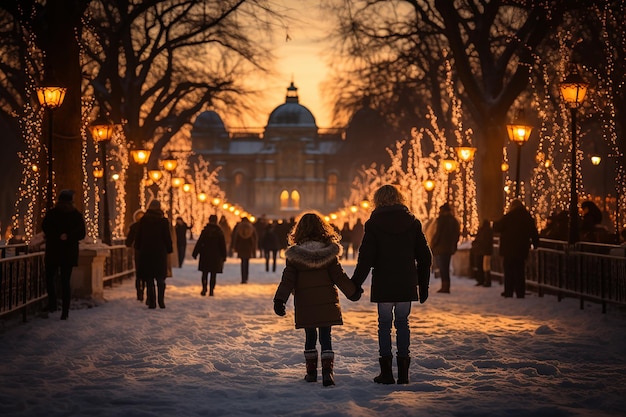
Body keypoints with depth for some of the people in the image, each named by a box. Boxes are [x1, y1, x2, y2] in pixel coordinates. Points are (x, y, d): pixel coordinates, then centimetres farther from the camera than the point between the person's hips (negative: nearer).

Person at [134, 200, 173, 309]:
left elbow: (138, 236, 3)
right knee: (160, 279, 8)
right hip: (160, 252, 0)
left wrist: (138, 248, 13)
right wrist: (169, 250, 8)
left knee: (149, 279, 3)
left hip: (146, 252, 0)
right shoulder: (164, 221, -3)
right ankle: (161, 301, 2)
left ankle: (152, 302, -2)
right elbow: (167, 237, -1)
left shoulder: (143, 220, -1)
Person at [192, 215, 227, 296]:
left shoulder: (205, 230, -5)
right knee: (213, 275, 5)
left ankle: (204, 289, -1)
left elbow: (199, 243, -5)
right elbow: (223, 245, 2)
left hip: (205, 255, 0)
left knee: (205, 273, 11)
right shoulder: (219, 231, -2)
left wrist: (195, 253, 0)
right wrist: (224, 256, 9)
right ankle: (211, 291, 1)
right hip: (216, 256, 0)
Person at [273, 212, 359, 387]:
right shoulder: (329, 251, -4)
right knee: (325, 337, 3)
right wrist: (353, 292, 11)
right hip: (326, 302, 0)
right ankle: (327, 370, -11)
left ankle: (311, 371, 20)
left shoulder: (294, 254, -4)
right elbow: (339, 276, -1)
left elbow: (288, 279, -6)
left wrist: (279, 300, -3)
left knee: (310, 337, 14)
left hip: (305, 304, 0)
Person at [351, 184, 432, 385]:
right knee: (402, 323, 10)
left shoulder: (374, 224, -5)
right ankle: (403, 372, 9)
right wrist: (423, 285, 14)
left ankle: (386, 372, 3)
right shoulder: (412, 222, 4)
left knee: (384, 324, 5)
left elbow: (366, 258, -8)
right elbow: (425, 257, 6)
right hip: (407, 284, 2)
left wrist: (356, 283, 0)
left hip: (383, 285, -2)